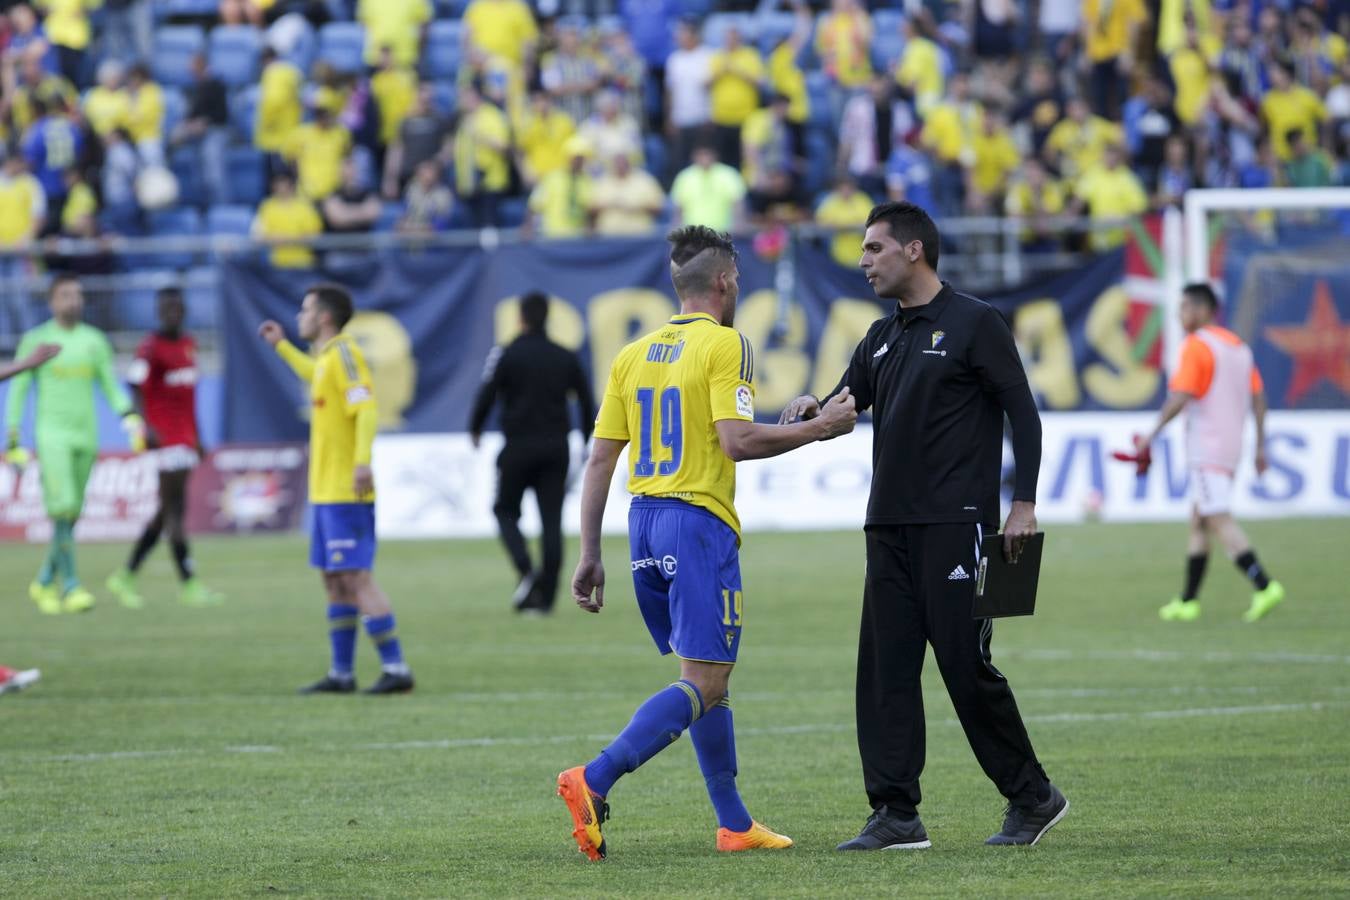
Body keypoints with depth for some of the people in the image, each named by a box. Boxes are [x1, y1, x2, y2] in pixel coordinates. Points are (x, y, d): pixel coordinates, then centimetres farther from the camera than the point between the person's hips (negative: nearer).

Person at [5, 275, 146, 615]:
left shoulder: (94, 340, 10)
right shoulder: (36, 340, 1)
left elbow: (111, 387, 12)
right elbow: (18, 391, 3)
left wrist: (131, 418, -5)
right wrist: (14, 443, -1)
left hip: (86, 435, 4)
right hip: (51, 433, -4)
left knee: (72, 513, 6)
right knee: (62, 507, -17)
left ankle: (45, 581, 23)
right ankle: (70, 586, -17)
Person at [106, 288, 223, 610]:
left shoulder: (189, 344, 15)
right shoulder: (151, 348, -9)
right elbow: (135, 387, -18)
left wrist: (198, 438, 23)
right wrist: (147, 427, -31)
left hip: (186, 437, 8)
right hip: (165, 436, -8)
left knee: (166, 513, 10)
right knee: (175, 508, -8)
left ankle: (126, 575, 17)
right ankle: (188, 583, -8)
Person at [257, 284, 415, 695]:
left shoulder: (343, 354, -13)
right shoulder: (327, 357, 15)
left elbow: (366, 407, -25)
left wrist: (362, 461, -35)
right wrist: (282, 346, 46)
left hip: (345, 493, -10)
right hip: (327, 491, 10)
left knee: (355, 579, -12)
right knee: (335, 581, 12)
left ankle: (396, 668, -12)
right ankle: (341, 673, 17)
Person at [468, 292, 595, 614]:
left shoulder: (506, 355, -5)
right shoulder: (566, 358, 7)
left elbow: (486, 395, -9)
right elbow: (586, 402, 11)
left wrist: (475, 430, 9)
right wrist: (586, 441, 24)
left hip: (519, 446, -3)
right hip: (556, 447, 3)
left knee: (506, 510, 12)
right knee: (551, 520, 4)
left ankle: (526, 570, -13)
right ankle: (545, 596, -1)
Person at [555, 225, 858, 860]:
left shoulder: (632, 355, 12)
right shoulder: (724, 344, -7)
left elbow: (600, 458, 11)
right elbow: (737, 440, -18)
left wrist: (590, 556, 14)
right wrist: (819, 428, -6)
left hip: (644, 522, 8)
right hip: (698, 523, -8)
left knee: (707, 677, 16)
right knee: (703, 685, -8)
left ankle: (734, 823, 18)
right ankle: (593, 782, -23)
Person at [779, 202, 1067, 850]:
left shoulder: (974, 324, -3)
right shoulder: (882, 339, 17)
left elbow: (1023, 413, -5)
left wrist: (1023, 504, -12)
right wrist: (812, 409, -3)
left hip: (955, 523, -7)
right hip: (890, 527, 7)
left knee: (966, 665, -7)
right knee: (885, 669, 0)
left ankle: (1032, 797, 7)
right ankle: (896, 816, 1)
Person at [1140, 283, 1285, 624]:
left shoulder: (1196, 345, -10)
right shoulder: (1239, 346, 15)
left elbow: (1179, 398, -18)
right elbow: (1258, 399, 15)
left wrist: (1153, 434, -9)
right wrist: (1260, 448, 17)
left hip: (1206, 449, -9)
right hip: (1231, 447, 9)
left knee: (1220, 521, -14)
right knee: (1198, 521, 15)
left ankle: (1264, 586, -27)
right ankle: (1188, 601, 17)